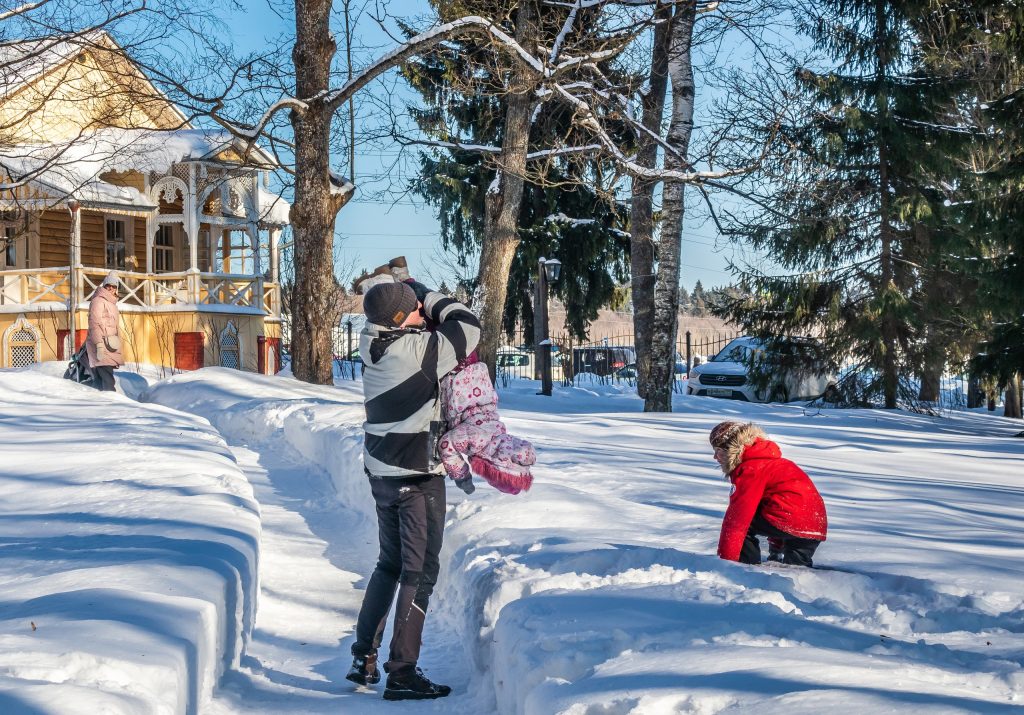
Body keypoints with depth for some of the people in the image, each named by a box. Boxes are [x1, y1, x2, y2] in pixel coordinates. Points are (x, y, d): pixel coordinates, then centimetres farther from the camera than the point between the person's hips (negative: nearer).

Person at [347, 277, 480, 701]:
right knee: (420, 571, 1)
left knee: (390, 563, 21)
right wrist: (428, 296, 2)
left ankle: (364, 658, 24)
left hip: (381, 471, 8)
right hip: (418, 476, -8)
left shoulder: (374, 348, 1)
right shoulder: (420, 350, -20)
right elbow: (469, 326, -7)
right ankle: (402, 673, 3)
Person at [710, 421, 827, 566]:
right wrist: (777, 548, 41)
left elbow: (737, 516, -15)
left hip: (791, 523, -11)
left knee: (739, 521, -2)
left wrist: (725, 559, -13)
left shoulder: (750, 469, -10)